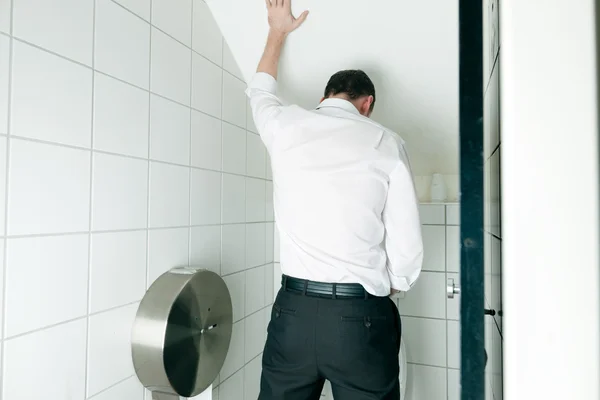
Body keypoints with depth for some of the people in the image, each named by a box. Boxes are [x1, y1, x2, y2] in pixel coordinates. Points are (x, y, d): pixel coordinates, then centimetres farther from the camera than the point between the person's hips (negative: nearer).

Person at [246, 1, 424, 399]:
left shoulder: (285, 126, 2)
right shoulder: (386, 143, -3)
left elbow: (261, 90, 27)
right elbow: (407, 249, -4)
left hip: (293, 310, 3)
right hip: (363, 316, -2)